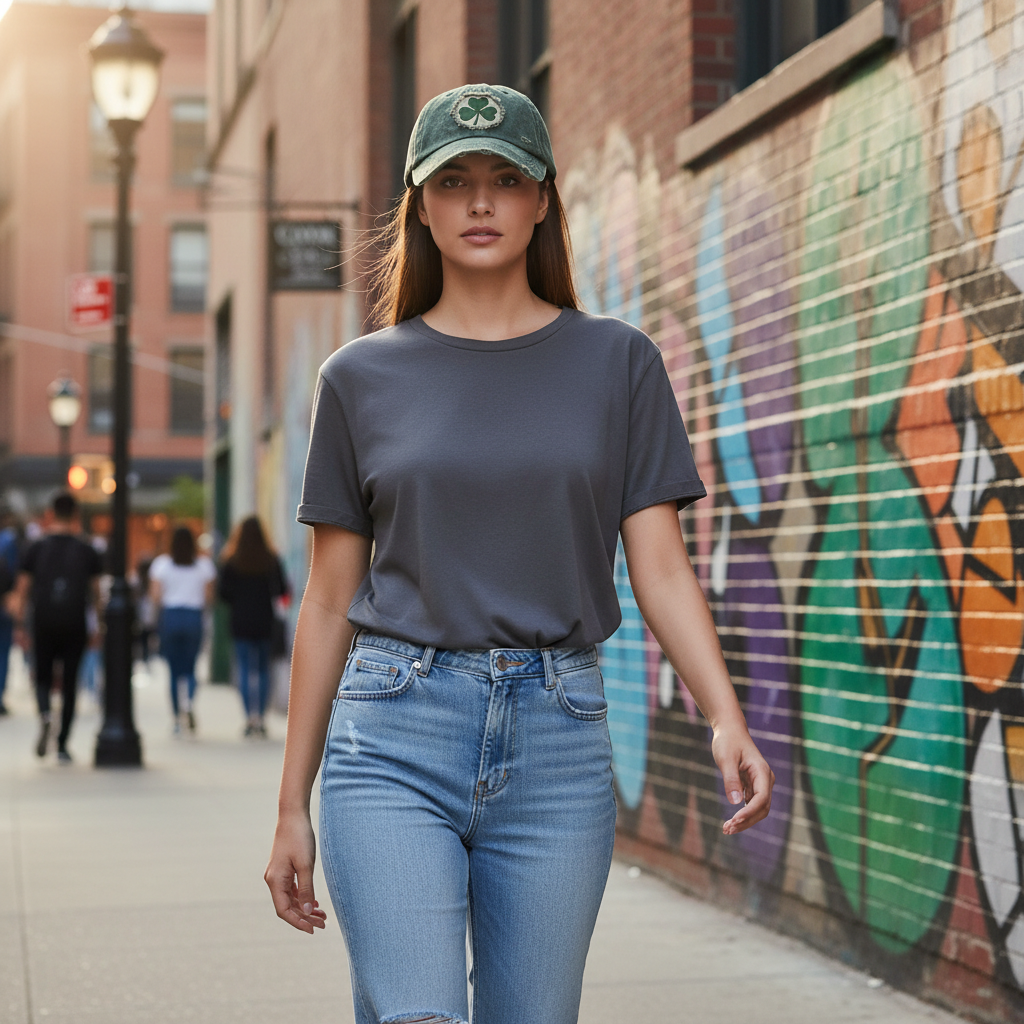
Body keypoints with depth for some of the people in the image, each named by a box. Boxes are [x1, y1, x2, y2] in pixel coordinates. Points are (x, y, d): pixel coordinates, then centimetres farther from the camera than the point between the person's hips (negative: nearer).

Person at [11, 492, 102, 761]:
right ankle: (62, 745, 6)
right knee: (69, 682, 7)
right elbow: (95, 593, 7)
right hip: (75, 625, 0)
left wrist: (19, 625, 8)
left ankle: (44, 714, -19)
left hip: (43, 624, 0)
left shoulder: (36, 548, 3)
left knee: (43, 677, 13)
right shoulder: (87, 551, 3)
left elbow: (22, 591, 2)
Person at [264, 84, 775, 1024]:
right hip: (394, 739, -1)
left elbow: (662, 570, 2)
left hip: (558, 743, 1)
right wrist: (292, 808, 8)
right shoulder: (363, 378, 7)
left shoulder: (618, 364, 7)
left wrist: (728, 722, -15)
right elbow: (330, 603, 9)